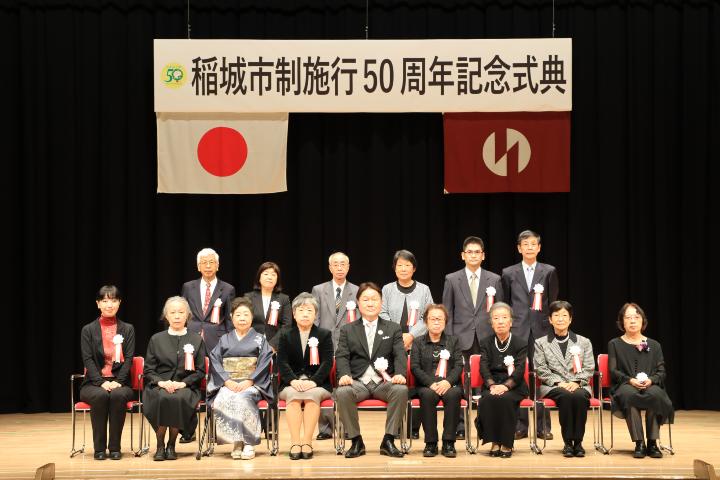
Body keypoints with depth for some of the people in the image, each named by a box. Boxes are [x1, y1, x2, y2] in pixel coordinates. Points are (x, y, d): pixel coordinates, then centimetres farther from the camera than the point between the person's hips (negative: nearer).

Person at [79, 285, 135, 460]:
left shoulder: (127, 329, 12)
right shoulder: (88, 330, 9)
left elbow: (129, 359, 2)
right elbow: (88, 360, -2)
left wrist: (118, 382, -15)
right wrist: (101, 382, -18)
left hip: (120, 383, 0)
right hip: (94, 383, 0)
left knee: (119, 395, -35)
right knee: (100, 396, -35)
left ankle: (115, 447, -24)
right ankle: (99, 448, -24)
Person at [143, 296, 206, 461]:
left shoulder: (197, 340, 13)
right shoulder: (156, 339, 16)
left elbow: (200, 371, 8)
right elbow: (148, 370, 10)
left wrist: (183, 383, -10)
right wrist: (161, 382, -10)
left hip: (186, 387, -1)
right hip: (159, 386, 1)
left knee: (179, 399, -36)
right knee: (163, 398, -36)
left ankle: (171, 445, -19)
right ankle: (160, 446, -23)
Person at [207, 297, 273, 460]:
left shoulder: (260, 339, 13)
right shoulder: (224, 340, 18)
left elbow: (264, 362, -1)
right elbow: (215, 361, 5)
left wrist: (249, 381, -15)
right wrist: (227, 381, -12)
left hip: (252, 384, -2)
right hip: (227, 384, 2)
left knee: (242, 398, -35)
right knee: (222, 400, -32)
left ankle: (249, 442, -28)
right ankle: (236, 441, -27)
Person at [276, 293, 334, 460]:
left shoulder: (324, 335, 12)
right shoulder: (285, 334, 14)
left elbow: (327, 362, -1)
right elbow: (282, 362, 2)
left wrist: (313, 381, -18)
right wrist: (293, 380, -17)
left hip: (317, 384, -1)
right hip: (291, 384, 1)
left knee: (312, 394, -34)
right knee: (293, 395, -33)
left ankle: (307, 442, -38)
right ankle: (295, 443, -40)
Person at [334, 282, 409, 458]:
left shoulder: (393, 329, 16)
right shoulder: (347, 330, 16)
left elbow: (400, 355, 4)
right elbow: (342, 356, 3)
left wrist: (400, 374, -18)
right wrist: (344, 374, -19)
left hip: (384, 382, 0)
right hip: (358, 382, 0)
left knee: (401, 390, -33)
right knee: (342, 392, -33)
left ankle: (388, 440, -21)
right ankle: (356, 441, -18)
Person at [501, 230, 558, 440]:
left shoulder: (549, 272, 7)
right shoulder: (509, 273, 9)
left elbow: (553, 303, 8)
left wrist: (552, 327, 3)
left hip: (542, 330, 0)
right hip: (517, 330, 1)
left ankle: (542, 426, 6)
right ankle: (521, 425, 6)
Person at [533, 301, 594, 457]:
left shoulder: (584, 342, 17)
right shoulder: (541, 343, 14)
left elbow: (589, 369, 8)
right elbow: (541, 369, 4)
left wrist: (576, 382, -11)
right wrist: (558, 382, -12)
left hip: (579, 386, 1)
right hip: (553, 386, -1)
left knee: (580, 396, -36)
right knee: (566, 395, -36)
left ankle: (578, 441, -25)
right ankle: (568, 442, -27)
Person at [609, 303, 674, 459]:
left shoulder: (654, 345, 19)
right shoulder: (615, 344, 15)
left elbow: (661, 371, 11)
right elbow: (613, 371, 4)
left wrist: (651, 380, -12)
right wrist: (630, 380, -15)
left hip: (651, 385, 1)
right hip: (624, 386, -1)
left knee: (655, 394, -37)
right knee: (629, 394, -40)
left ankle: (652, 443, -32)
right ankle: (639, 444, -38)